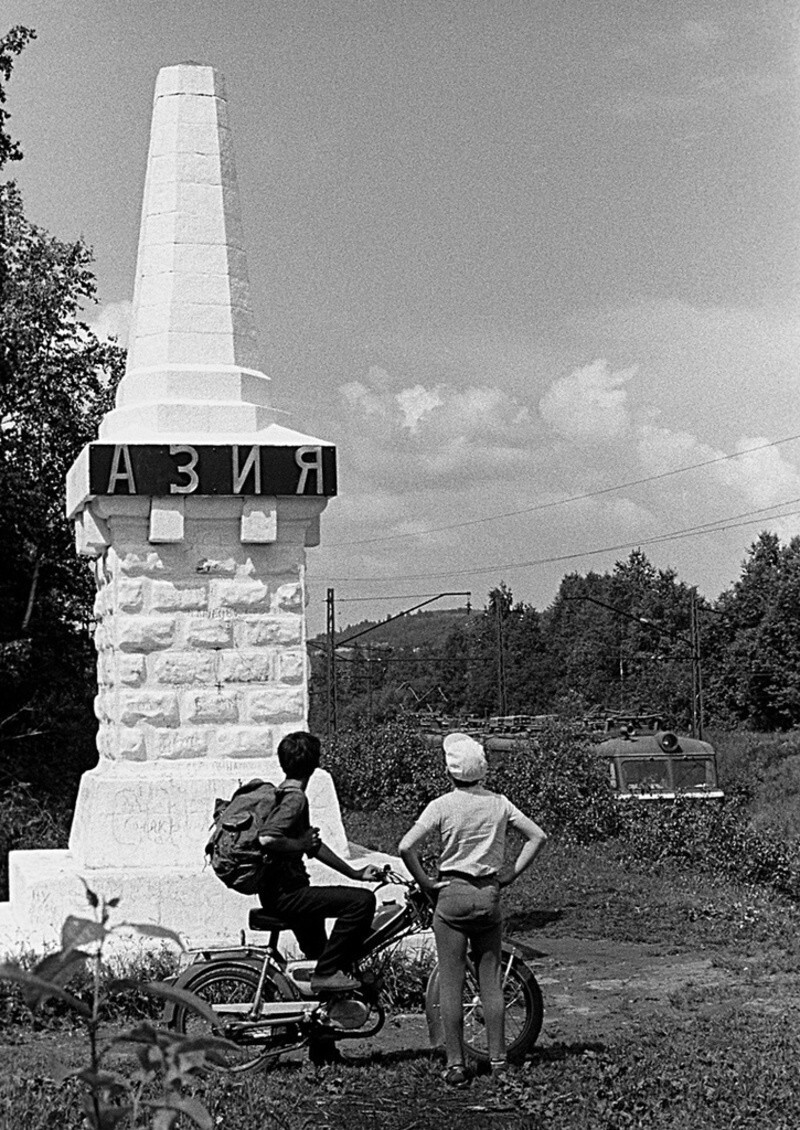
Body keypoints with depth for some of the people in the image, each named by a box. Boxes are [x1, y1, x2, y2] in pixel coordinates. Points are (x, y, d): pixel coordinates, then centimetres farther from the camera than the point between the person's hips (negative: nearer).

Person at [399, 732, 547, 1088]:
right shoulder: (498, 802, 2)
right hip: (489, 895, 3)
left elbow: (406, 847, -18)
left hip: (452, 895, -3)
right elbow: (538, 836, 5)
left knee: (451, 984, 2)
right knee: (491, 982, 11)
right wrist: (510, 875, 7)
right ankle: (498, 1059, 13)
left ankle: (455, 1065, 3)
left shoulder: (442, 806, -8)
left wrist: (426, 883, -6)